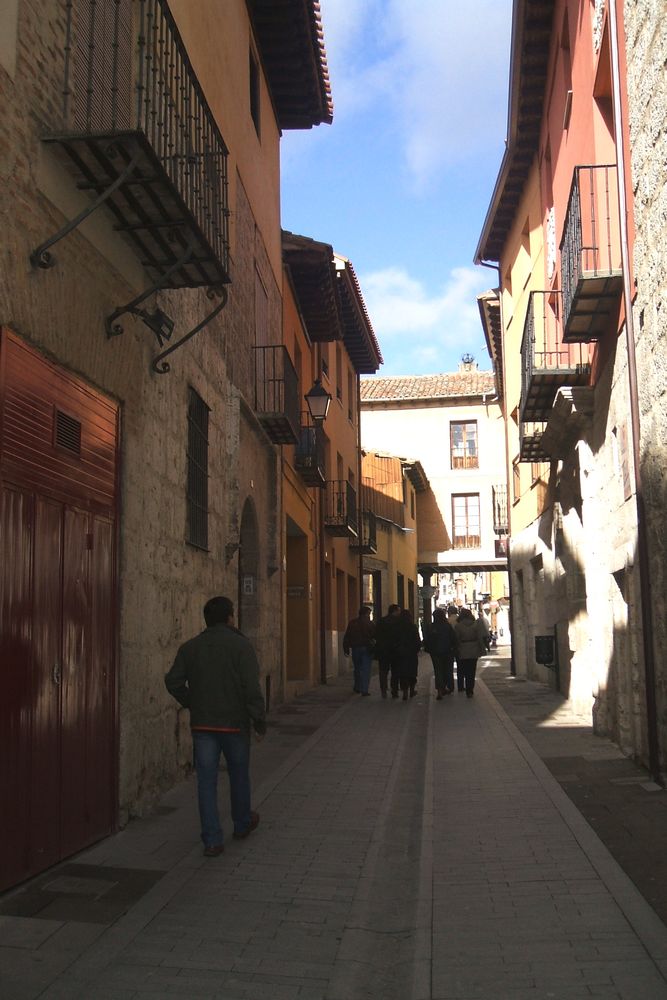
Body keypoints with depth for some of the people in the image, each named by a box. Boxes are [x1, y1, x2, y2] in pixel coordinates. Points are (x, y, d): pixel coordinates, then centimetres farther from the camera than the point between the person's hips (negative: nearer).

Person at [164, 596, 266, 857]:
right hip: (234, 722, -2)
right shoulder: (240, 645, -9)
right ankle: (242, 823, 36)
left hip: (202, 724, 2)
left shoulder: (190, 647, 4)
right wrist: (259, 720, -9)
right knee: (239, 775, 17)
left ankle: (212, 840, 0)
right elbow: (251, 686, -15)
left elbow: (173, 682, 2)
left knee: (206, 779, 4)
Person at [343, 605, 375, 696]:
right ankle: (364, 690, -8)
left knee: (357, 669, 17)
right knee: (366, 669, -2)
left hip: (355, 648, 3)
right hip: (367, 648, -3)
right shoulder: (369, 624, -6)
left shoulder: (352, 623, 4)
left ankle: (357, 688, 25)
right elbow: (375, 636, -6)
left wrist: (346, 649, 7)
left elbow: (346, 638, 4)